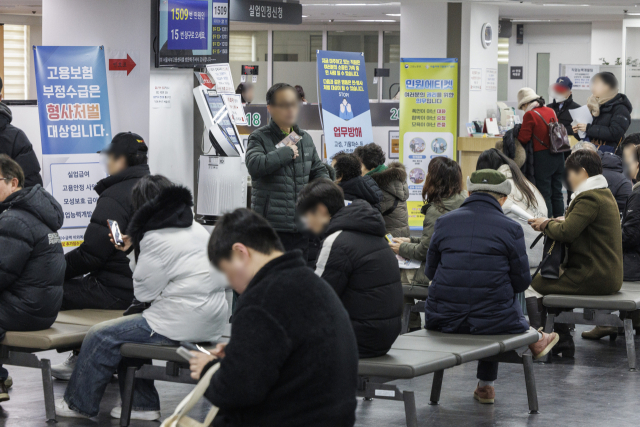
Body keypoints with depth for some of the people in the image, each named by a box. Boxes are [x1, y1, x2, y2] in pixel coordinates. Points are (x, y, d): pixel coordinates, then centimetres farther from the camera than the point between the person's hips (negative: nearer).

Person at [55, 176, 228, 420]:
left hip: (183, 325, -9)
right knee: (129, 327, 25)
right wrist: (134, 247, 18)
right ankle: (142, 404, 26)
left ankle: (79, 405, 18)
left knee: (100, 337, 2)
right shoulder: (195, 228, 12)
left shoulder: (157, 238, -16)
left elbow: (144, 292, -9)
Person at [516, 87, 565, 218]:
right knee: (557, 192, 13)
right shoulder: (551, 111, 9)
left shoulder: (530, 115, -11)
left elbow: (523, 138, -11)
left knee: (544, 193, -1)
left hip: (542, 157, -6)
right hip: (558, 156, 6)